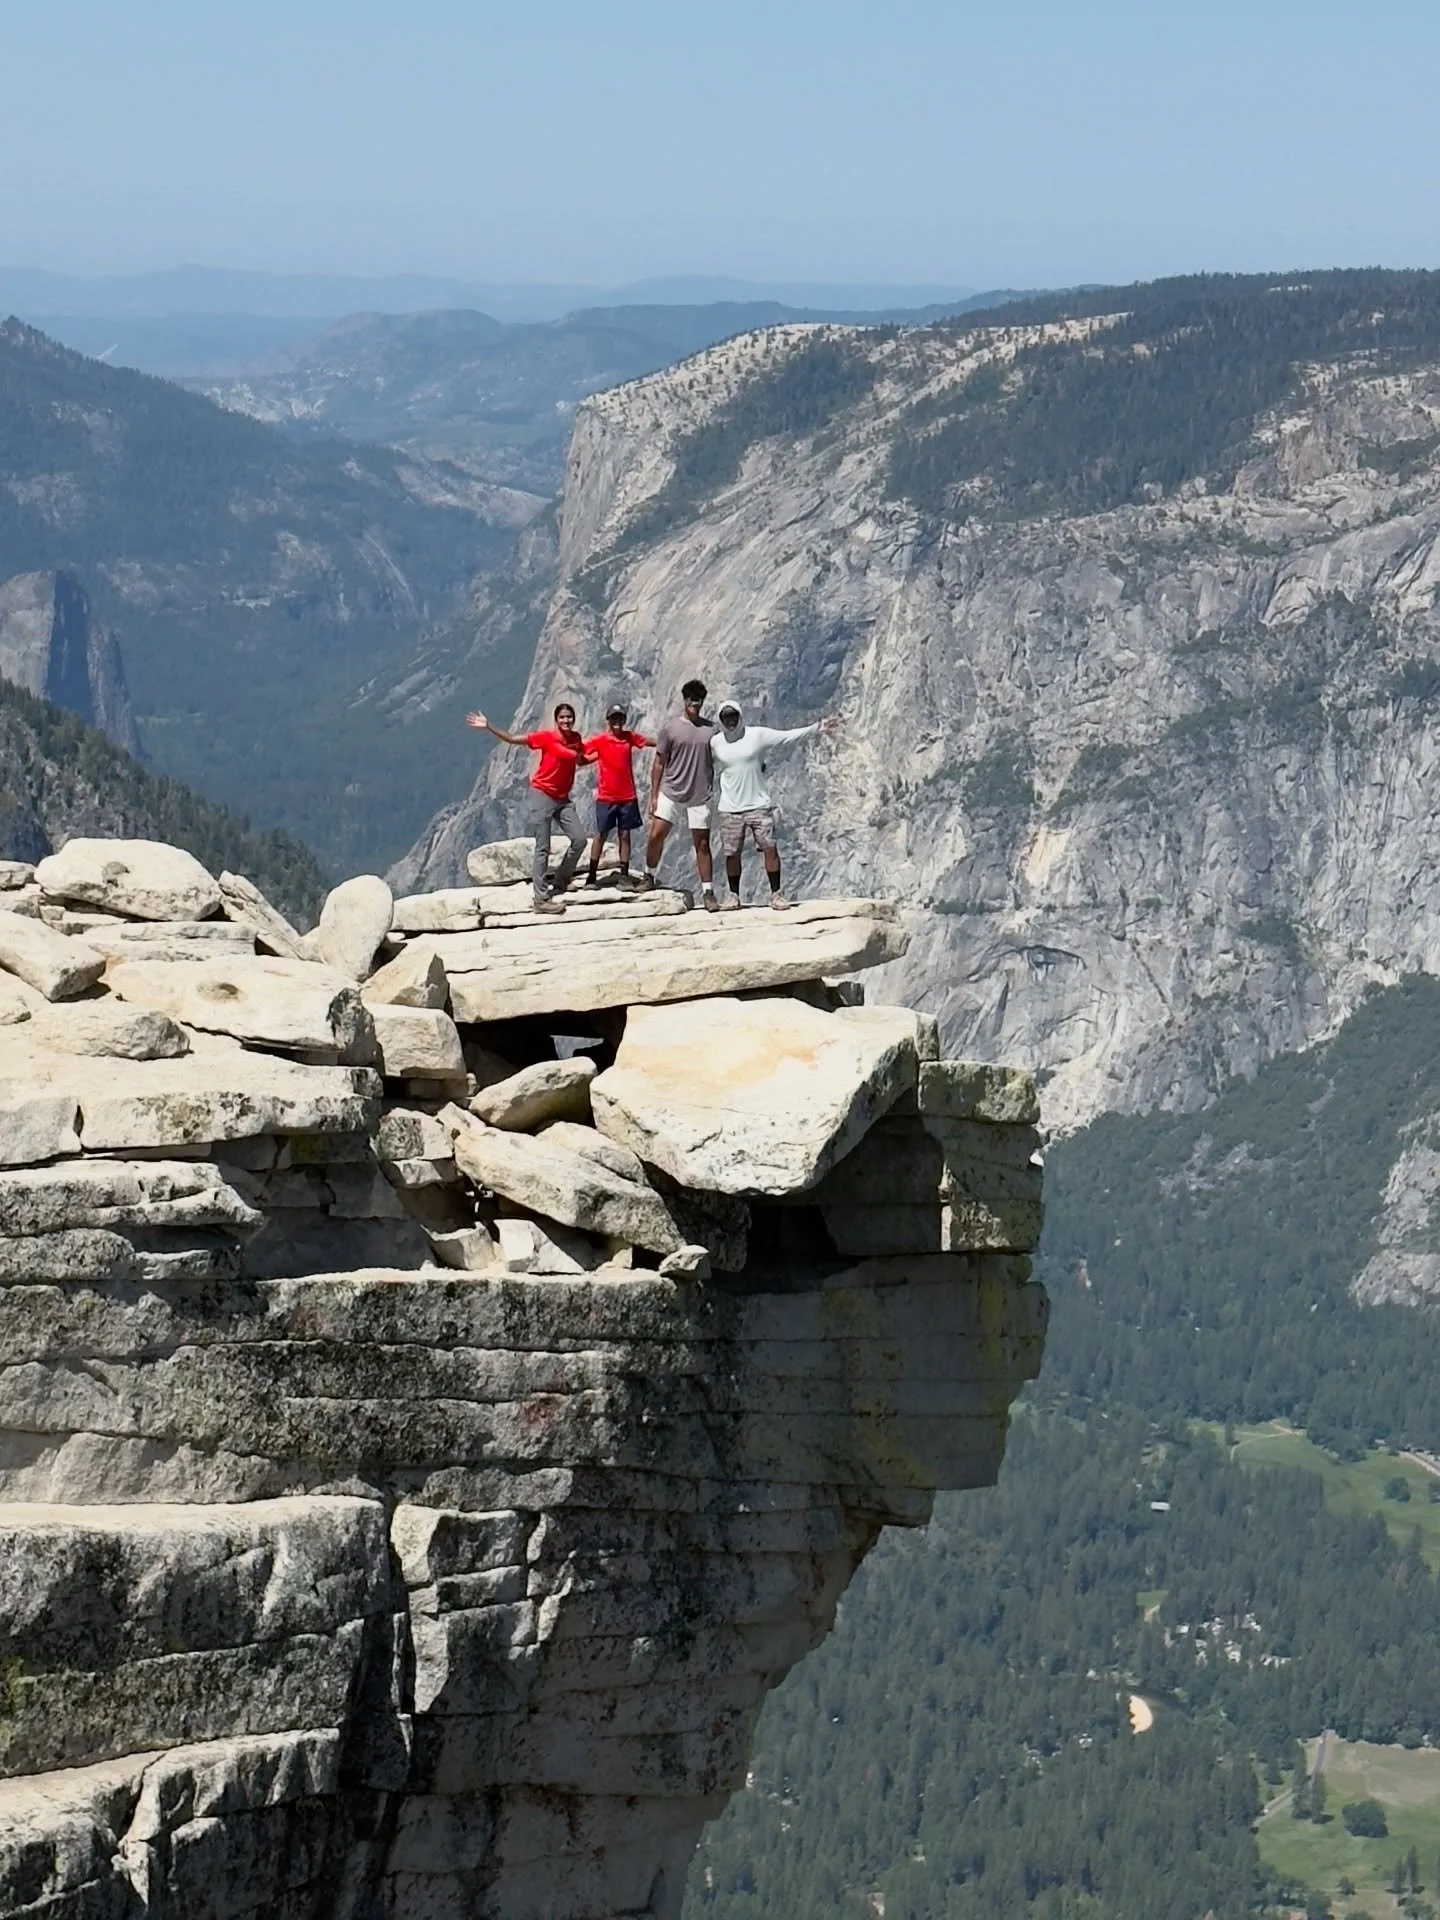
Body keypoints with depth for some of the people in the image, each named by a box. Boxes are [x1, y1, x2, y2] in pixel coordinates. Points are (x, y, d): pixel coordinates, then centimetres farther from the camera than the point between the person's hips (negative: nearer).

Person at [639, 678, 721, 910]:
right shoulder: (670, 728, -1)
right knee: (656, 835, -7)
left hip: (699, 796, 1)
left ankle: (708, 893, 4)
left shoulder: (713, 729, 4)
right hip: (671, 792, -1)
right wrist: (654, 795, -1)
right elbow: (659, 763, 2)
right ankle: (649, 876, 16)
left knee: (702, 845, 1)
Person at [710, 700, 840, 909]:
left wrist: (817, 729, -13)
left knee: (770, 848, -6)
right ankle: (733, 895, 17)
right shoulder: (715, 743, 2)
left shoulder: (757, 735, -4)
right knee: (732, 853, 3)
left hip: (759, 804, -1)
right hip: (730, 808, 1)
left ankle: (776, 893, 1)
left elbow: (789, 736, -7)